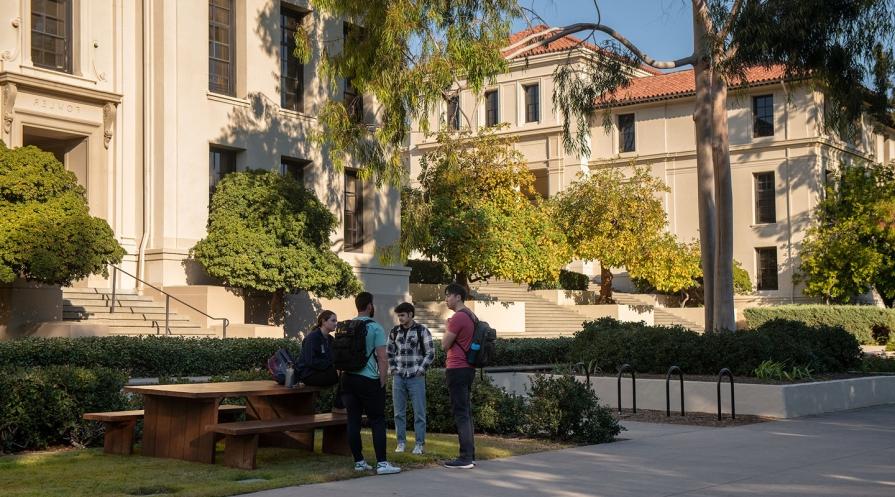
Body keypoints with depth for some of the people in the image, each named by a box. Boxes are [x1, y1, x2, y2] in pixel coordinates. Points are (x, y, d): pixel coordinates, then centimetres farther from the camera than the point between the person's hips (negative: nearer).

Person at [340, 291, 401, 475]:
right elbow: (382, 357, -12)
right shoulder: (375, 328, -7)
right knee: (377, 421, -1)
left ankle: (359, 462, 10)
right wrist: (383, 381, -5)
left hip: (348, 378, 6)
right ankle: (381, 463, -5)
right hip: (368, 380, -6)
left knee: (353, 420, 7)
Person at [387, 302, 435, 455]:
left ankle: (419, 444, 7)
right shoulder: (394, 332, 7)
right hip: (398, 377, 4)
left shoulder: (422, 331, -4)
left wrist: (420, 370, -8)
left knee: (419, 412, 0)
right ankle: (401, 442, 16)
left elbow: (430, 353, -4)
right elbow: (389, 353, 17)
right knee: (399, 412, 7)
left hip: (416, 378, -4)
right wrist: (392, 369, 7)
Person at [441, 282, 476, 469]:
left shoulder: (458, 317, -16)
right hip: (468, 368, 10)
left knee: (460, 413, -8)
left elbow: (445, 344, -12)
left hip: (457, 369, -10)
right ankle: (470, 455, 17)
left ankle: (465, 458, -8)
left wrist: (447, 328, 3)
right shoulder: (470, 316, 15)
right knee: (466, 412, 13)